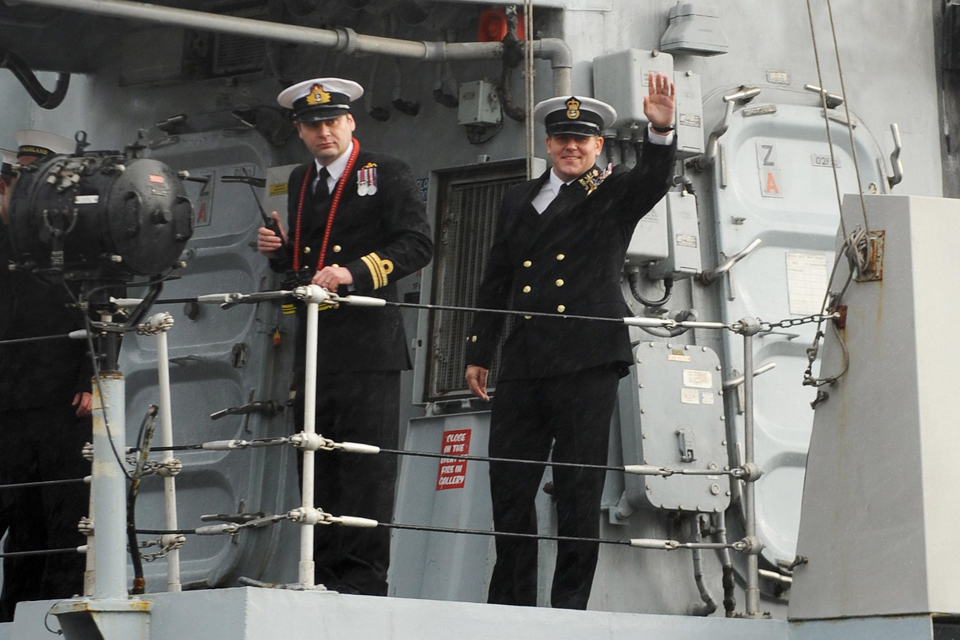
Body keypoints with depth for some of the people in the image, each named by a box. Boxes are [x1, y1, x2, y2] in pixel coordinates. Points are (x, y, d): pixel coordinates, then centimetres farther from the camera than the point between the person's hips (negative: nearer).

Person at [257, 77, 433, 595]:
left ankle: (363, 577, -10)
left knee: (366, 463, -10)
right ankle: (326, 576, 8)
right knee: (319, 463, 5)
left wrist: (354, 273, -20)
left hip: (367, 342, -6)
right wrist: (279, 251, 7)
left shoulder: (387, 174, 2)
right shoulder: (301, 182, 22)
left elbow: (416, 245, -9)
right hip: (314, 346, 6)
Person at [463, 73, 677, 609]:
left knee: (579, 488, -3)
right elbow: (496, 282, 21)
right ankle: (511, 603, 12)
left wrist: (662, 131, -33)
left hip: (587, 363, -4)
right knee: (509, 484, 4)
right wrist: (479, 352, 18)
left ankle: (571, 604, 2)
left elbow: (656, 180, -14)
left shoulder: (616, 195, 7)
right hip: (523, 364, 4)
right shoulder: (519, 202, 19)